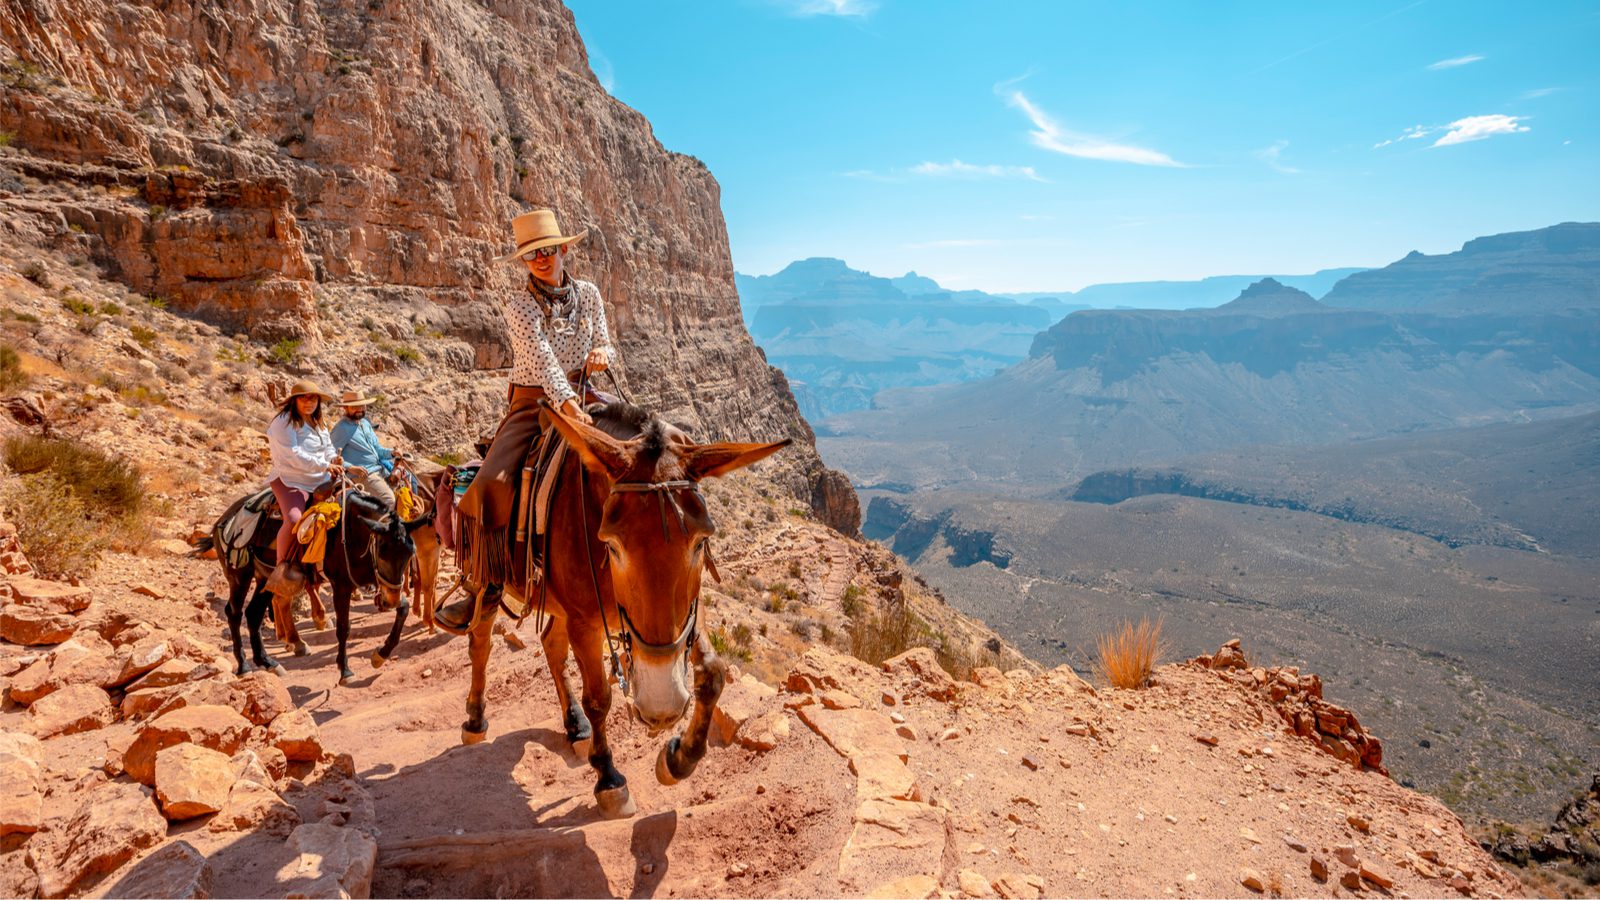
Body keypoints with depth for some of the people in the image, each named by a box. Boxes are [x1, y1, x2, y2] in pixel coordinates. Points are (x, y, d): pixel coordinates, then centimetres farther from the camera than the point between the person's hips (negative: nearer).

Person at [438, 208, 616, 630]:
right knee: (492, 482, -24)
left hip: (583, 401, 2)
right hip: (533, 402, -2)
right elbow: (541, 356, -19)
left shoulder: (588, 294, 9)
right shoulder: (520, 305, -2)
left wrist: (603, 354, -11)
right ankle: (485, 587, -11)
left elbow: (606, 348, 15)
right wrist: (565, 401, -37)